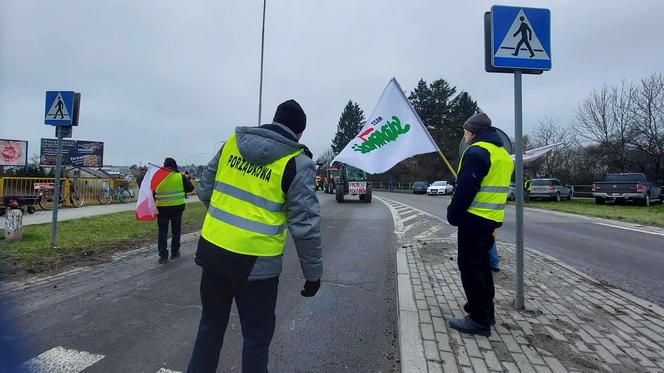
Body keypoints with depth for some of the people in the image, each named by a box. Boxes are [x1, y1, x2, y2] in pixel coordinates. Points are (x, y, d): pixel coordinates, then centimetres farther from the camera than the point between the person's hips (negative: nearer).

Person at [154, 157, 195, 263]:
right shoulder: (180, 177, -8)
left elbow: (152, 193, 1)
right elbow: (190, 188, 1)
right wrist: (186, 179, 16)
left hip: (162, 208, 0)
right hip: (177, 207, 0)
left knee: (162, 232, 7)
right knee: (176, 231, 14)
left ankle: (163, 255, 5)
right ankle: (174, 253, 20)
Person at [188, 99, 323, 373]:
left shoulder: (233, 142, 4)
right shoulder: (297, 162, -11)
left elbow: (204, 189, 12)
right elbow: (305, 224, -13)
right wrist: (313, 273, -2)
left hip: (212, 250, 5)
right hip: (255, 262, -5)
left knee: (211, 325, 25)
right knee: (256, 337, 15)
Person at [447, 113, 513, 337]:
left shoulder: (476, 152, -15)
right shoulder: (503, 153, 16)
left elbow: (465, 189, -22)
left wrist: (453, 215, -11)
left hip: (474, 219, -10)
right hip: (492, 219, 10)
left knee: (470, 267, -2)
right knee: (482, 264, 19)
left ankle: (479, 320, 4)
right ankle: (485, 311, 31)